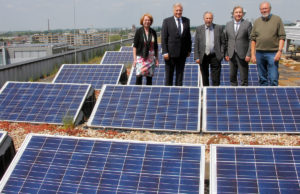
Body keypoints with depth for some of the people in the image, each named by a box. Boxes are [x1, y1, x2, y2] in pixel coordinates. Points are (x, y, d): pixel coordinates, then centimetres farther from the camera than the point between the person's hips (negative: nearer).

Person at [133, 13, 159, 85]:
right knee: (139, 75, -11)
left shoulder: (153, 32, 8)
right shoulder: (139, 31, -2)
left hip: (151, 57, 3)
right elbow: (135, 46, -3)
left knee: (149, 76, 4)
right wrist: (135, 59, -9)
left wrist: (157, 59, 10)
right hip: (141, 57, -3)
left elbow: (156, 47, 13)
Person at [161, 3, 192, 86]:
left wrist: (189, 49, 9)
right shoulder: (167, 21, -2)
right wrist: (165, 52, -12)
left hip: (182, 53, 4)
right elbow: (163, 38, -6)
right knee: (169, 74, 5)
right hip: (170, 53, -3)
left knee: (180, 73, 10)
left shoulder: (186, 21, 9)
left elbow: (188, 36, 13)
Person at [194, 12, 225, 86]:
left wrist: (221, 54, -5)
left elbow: (223, 43, 5)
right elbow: (196, 44, 3)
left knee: (216, 79, -2)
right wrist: (197, 57, -4)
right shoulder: (199, 29, 5)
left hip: (215, 56, -1)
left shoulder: (219, 28, 4)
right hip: (203, 57, 1)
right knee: (204, 78, 10)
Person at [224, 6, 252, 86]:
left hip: (243, 55, -3)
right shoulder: (228, 24, 10)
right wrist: (226, 54, 4)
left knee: (244, 78, 0)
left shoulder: (247, 24, 0)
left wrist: (248, 54, -11)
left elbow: (251, 40, -4)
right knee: (232, 76, 9)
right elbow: (225, 40, 11)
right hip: (231, 55, 4)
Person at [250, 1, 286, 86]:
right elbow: (253, 39, 9)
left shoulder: (277, 19, 2)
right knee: (262, 78, 10)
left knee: (273, 79, -6)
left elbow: (282, 37, -1)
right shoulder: (257, 21, 10)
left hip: (272, 53, -3)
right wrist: (252, 54, 3)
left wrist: (279, 51, -11)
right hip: (259, 53, 3)